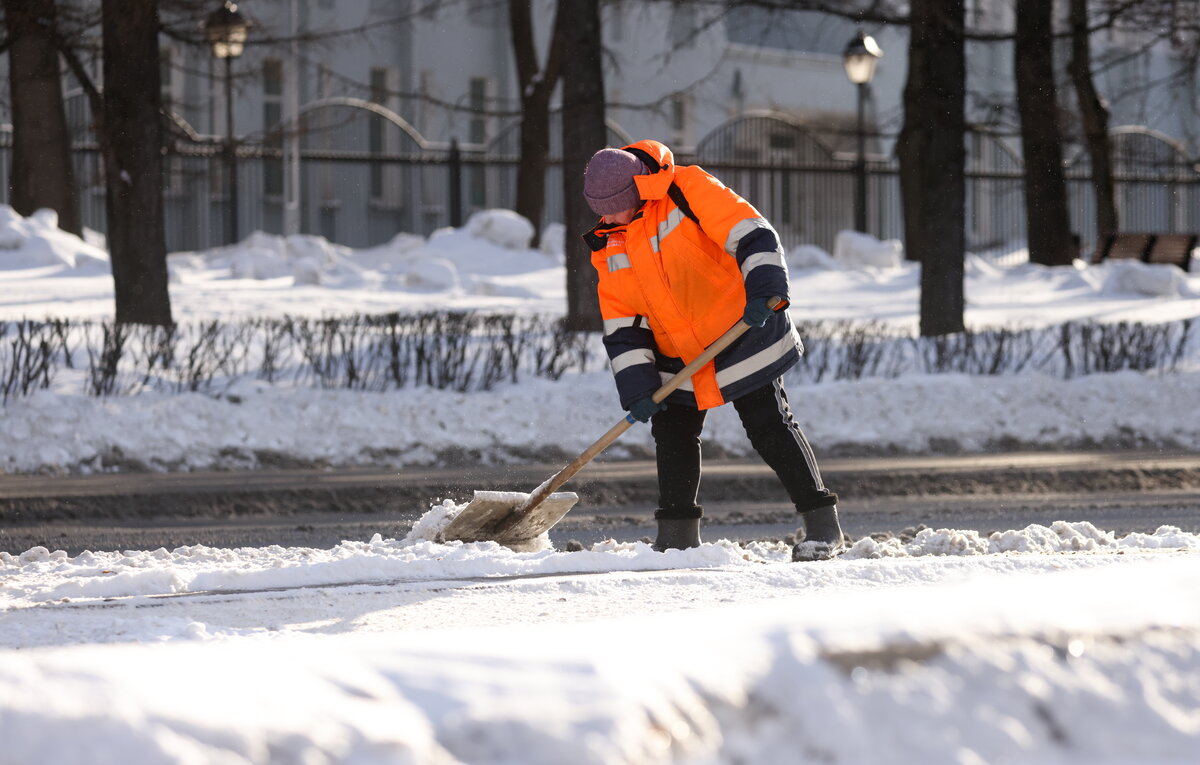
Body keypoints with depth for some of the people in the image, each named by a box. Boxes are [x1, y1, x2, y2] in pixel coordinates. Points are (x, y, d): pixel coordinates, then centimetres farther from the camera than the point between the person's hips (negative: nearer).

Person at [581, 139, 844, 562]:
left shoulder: (689, 191, -16)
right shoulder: (610, 247, 1)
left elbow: (753, 235, -22)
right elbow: (622, 328, 0)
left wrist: (764, 290, -36)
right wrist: (637, 389, -11)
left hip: (742, 335, -6)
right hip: (678, 357, 6)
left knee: (770, 428, -6)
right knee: (672, 432, 3)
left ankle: (822, 526, -1)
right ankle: (678, 534, 13)